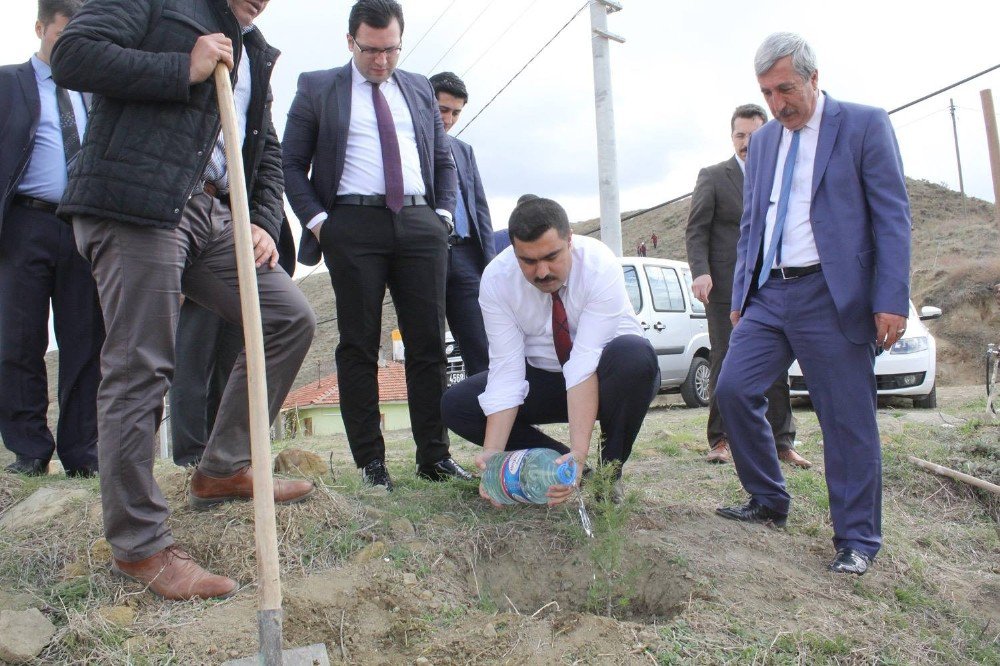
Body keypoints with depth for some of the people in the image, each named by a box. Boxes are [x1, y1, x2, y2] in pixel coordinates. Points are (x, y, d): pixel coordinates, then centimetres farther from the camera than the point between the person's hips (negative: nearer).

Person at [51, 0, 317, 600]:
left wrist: (264, 222, 9)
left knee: (293, 319, 4)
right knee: (139, 370, -7)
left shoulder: (255, 54, 25)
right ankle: (138, 544, 5)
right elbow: (72, 54, -9)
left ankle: (224, 469, 17)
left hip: (212, 214, 8)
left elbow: (266, 150, 24)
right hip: (136, 206, -8)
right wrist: (183, 69, -10)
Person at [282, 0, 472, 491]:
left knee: (428, 343, 0)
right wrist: (316, 220, -5)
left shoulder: (420, 90, 20)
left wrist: (443, 214, 8)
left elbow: (443, 161, 23)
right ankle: (370, 461, 5)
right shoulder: (316, 88, 11)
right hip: (353, 224, -3)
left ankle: (434, 457, 7)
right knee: (358, 345, -2)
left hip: (420, 224, 3)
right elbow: (292, 163, 7)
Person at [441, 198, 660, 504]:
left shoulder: (599, 265, -27)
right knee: (456, 405, -17)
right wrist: (492, 452, -33)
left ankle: (610, 469, -12)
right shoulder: (495, 278, -18)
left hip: (601, 376, -2)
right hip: (541, 377, 3)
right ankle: (562, 462, -4)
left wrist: (579, 452, -43)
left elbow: (586, 364, -34)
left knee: (634, 354, -37)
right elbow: (506, 369, -22)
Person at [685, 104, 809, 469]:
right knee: (725, 364, 2)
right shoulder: (712, 177, 5)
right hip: (726, 288, -3)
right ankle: (720, 439, 11)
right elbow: (696, 230, -1)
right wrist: (700, 272, -16)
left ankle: (782, 442, 9)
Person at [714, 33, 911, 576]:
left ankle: (856, 541, 15)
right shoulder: (762, 142, 17)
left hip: (832, 295, -5)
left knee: (847, 419, -1)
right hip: (768, 293, 5)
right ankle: (769, 502, 15)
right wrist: (739, 296, 13)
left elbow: (892, 218, -5)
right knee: (733, 388, -5)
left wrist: (892, 300, -13)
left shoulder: (865, 125, 0)